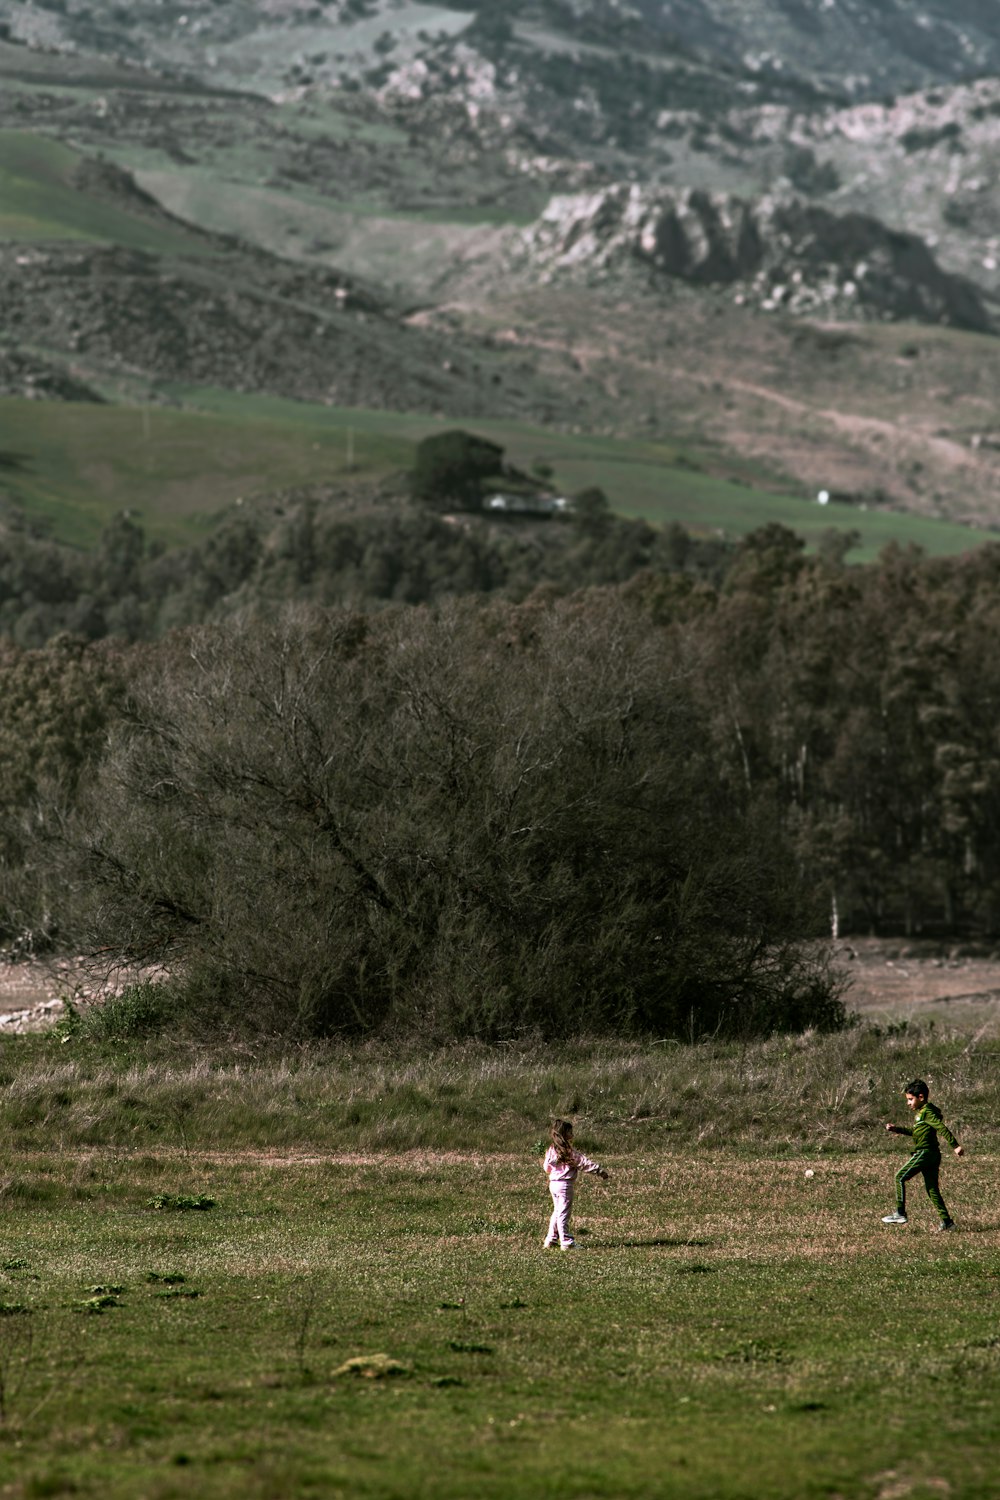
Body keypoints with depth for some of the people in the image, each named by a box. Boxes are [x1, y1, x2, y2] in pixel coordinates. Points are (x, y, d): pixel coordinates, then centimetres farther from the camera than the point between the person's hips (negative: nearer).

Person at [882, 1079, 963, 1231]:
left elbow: (942, 1128, -21)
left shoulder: (927, 1112, -13)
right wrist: (896, 1129, 24)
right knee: (932, 1189, 11)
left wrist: (955, 1146, -27)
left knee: (900, 1178, -5)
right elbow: (915, 1131, 30)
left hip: (924, 1153, -10)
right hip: (932, 1155, 10)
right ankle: (946, 1221, 9)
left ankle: (900, 1214, -5)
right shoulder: (921, 1112, 17)